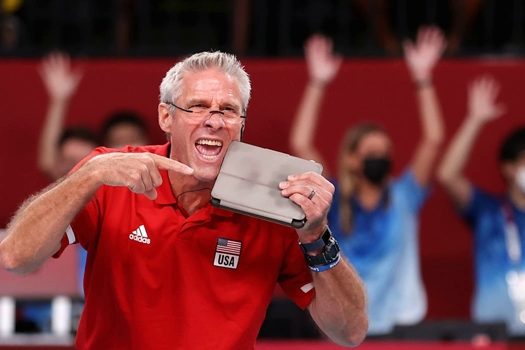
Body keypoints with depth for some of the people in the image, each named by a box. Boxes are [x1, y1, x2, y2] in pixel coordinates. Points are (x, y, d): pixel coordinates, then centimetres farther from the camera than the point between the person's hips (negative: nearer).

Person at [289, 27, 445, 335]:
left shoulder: (403, 198, 6)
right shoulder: (334, 202, 3)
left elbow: (433, 139, -2)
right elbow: (300, 144, -6)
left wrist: (423, 79, -8)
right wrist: (318, 84, -9)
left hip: (399, 324, 1)